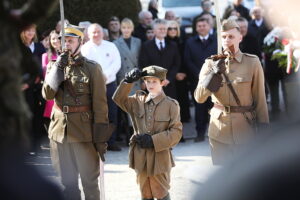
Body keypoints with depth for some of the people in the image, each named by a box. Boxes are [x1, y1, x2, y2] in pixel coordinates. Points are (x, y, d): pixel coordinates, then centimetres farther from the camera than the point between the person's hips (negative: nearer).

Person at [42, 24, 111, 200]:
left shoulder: (92, 68, -5)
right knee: (66, 182, 12)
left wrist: (101, 139, -11)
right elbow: (47, 94, -5)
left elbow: (100, 105, -7)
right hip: (59, 131, 4)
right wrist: (58, 68, -13)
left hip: (84, 132, -4)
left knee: (89, 181, 4)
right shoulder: (54, 66, 9)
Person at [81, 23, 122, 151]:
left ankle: (111, 142, 11)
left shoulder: (111, 46, 10)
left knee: (112, 114, 3)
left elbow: (117, 63, 0)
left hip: (110, 84, 3)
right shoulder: (84, 49, 2)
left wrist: (106, 75, -14)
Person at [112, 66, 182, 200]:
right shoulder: (138, 101, 7)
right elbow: (119, 99, 0)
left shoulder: (171, 104, -5)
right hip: (141, 157, 4)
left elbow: (176, 131, -8)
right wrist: (128, 81, -13)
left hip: (159, 157, -4)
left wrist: (153, 141, -16)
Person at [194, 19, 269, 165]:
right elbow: (199, 98, -6)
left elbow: (260, 98, 1)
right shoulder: (211, 63, 2)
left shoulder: (252, 62, -2)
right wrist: (214, 74, -17)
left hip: (245, 129, -1)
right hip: (219, 130, 1)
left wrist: (263, 129, -1)